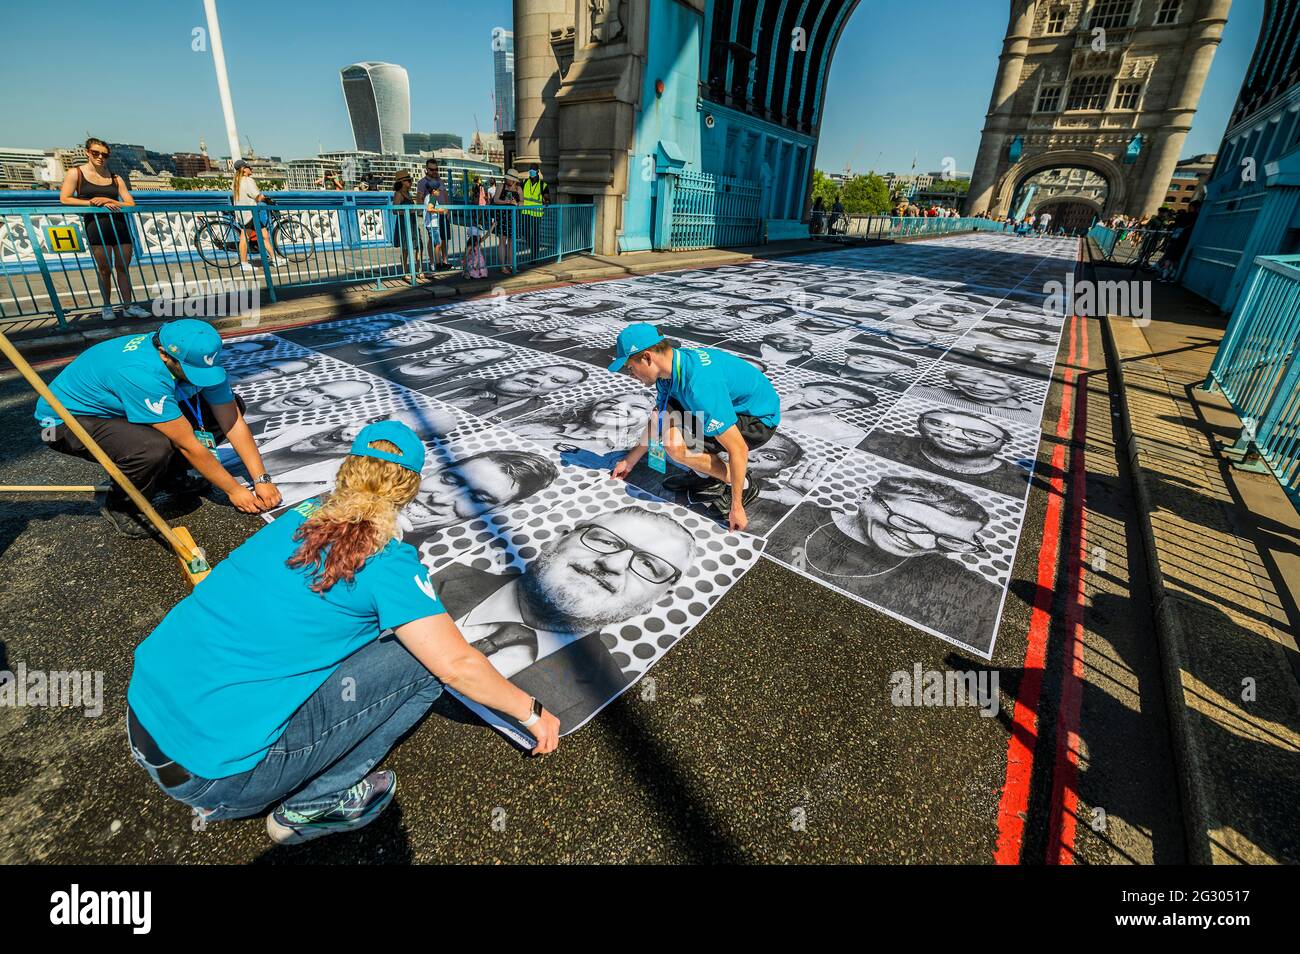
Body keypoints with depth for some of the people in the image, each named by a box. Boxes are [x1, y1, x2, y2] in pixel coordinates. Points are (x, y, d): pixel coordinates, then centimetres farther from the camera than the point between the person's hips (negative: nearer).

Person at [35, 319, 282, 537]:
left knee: (230, 407, -8)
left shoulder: (199, 359, -18)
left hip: (120, 409, 7)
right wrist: (233, 490, -25)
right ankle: (120, 508, -5)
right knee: (155, 448, -38)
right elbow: (188, 444, -33)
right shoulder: (143, 374, -39)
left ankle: (169, 475, 8)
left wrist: (261, 480, -21)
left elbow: (234, 422, -15)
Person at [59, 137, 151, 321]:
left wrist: (109, 201, -9)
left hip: (121, 224, 2)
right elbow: (64, 199, -1)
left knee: (123, 268, 4)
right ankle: (107, 306, 12)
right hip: (96, 225, -2)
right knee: (104, 269, 1)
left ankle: (129, 306, 7)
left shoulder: (115, 177, 13)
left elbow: (131, 204, 6)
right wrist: (92, 202, -10)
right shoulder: (76, 173, 7)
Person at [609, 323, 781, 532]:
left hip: (760, 419, -9)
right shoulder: (672, 366, -5)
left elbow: (738, 449, -32)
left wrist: (736, 507, -24)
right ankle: (704, 476, 11)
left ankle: (743, 485, -6)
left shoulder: (700, 385, -35)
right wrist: (629, 461, 17)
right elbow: (657, 421, 13)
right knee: (664, 415, 2)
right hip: (733, 408, 9)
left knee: (675, 445, -25)